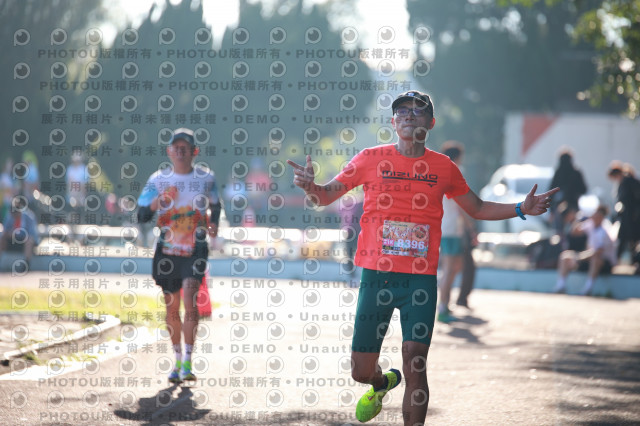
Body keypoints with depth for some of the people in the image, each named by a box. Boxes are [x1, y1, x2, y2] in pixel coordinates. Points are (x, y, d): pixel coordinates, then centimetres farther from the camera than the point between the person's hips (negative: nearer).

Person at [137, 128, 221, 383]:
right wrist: (157, 202, -22)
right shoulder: (158, 180, 1)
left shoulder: (206, 177, 2)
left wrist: (213, 224, -1)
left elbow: (215, 205, 19)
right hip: (167, 250, 2)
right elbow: (142, 214, -2)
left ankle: (187, 363, -21)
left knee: (189, 298, -20)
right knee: (172, 307, 7)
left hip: (195, 249, -2)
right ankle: (178, 361, 24)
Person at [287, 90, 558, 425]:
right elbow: (325, 196, 10)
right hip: (376, 275, 0)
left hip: (421, 280, 0)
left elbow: (477, 208, 22)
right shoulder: (371, 159, 4)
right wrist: (310, 186, -13)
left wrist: (520, 209, 9)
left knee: (415, 367, -12)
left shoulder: (444, 168, 8)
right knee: (361, 371, 5)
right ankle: (383, 382, 41)